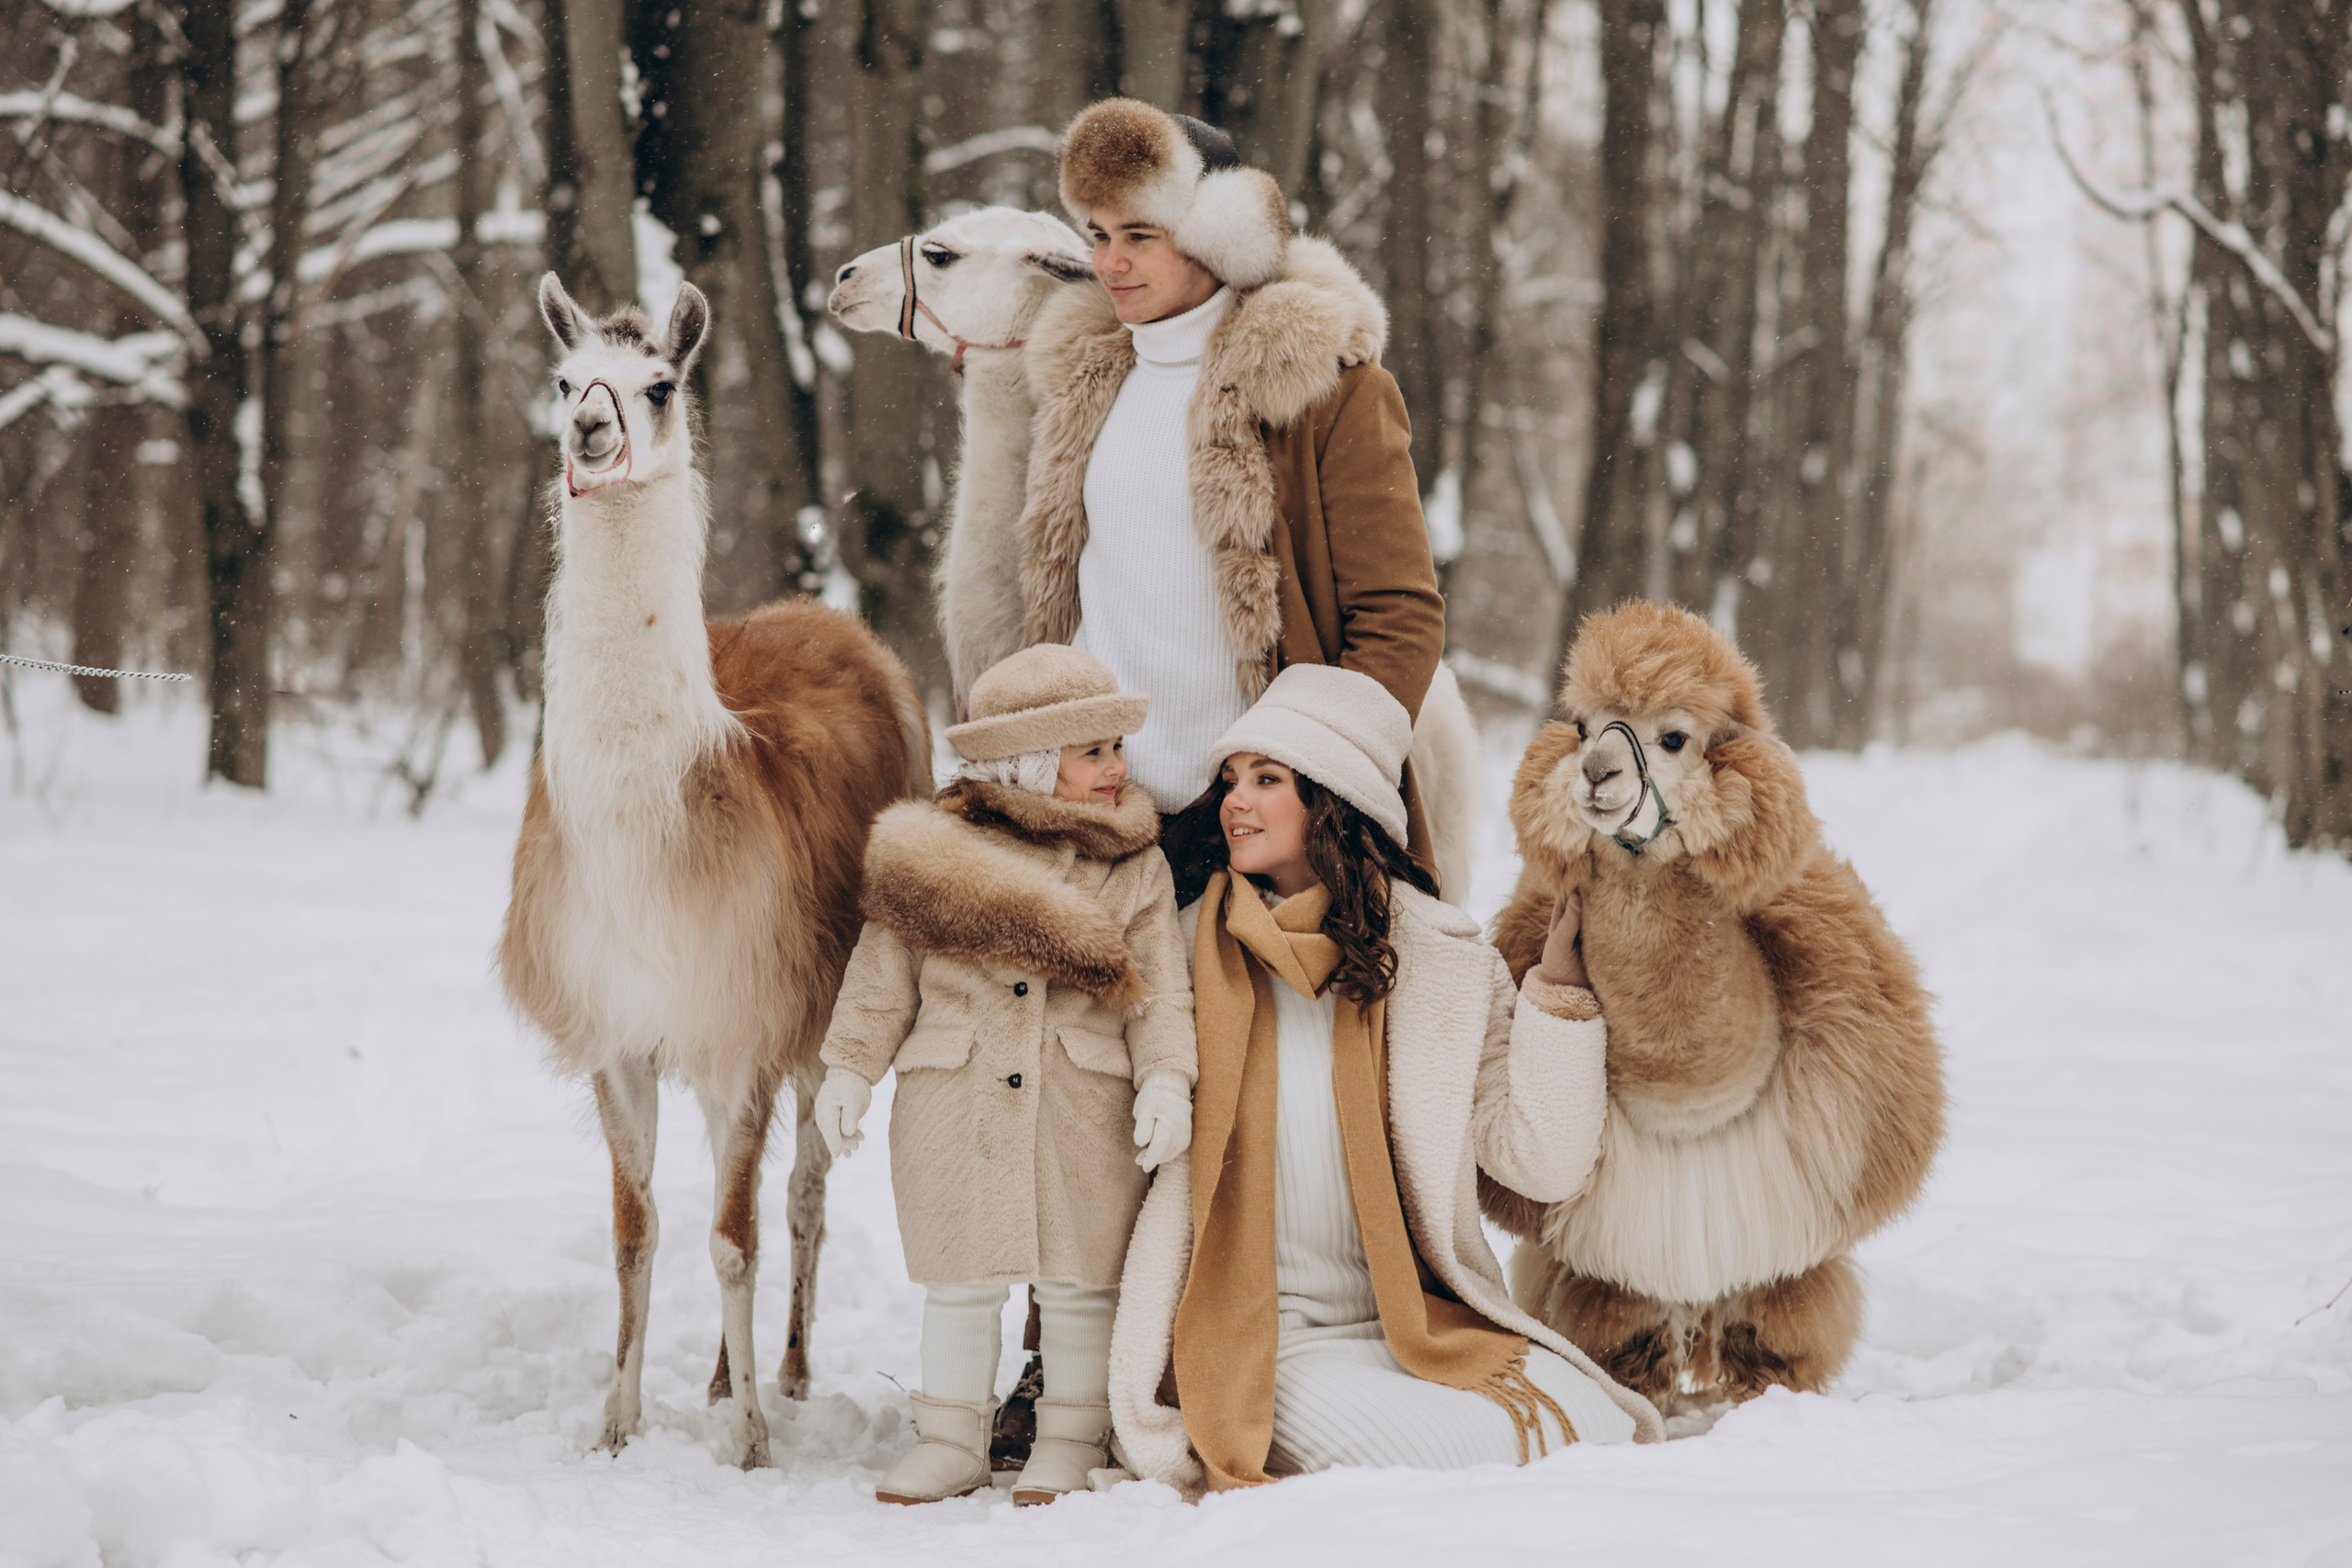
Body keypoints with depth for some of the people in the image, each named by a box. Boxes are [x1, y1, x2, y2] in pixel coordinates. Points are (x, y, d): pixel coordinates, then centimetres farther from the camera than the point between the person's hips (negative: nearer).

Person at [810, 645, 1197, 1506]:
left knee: (1080, 1280, 7)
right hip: (953, 1104, 0)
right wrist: (849, 1070, 1)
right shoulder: (934, 851, -1)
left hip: (1086, 1110, 0)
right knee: (958, 1279, 9)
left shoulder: (1135, 869, 2)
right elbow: (883, 973, 4)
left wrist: (1167, 1080, -12)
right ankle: (952, 1440, 20)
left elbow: (1163, 991, 1)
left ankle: (1071, 1438, 20)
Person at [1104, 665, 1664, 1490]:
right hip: (1264, 1331, -3)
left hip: (1427, 1325, 3)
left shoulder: (1442, 958, 4)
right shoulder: (1186, 952, 4)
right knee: (1460, 1452, -27)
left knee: (1588, 1428, -20)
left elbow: (1541, 1161, 0)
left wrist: (1560, 992, -5)